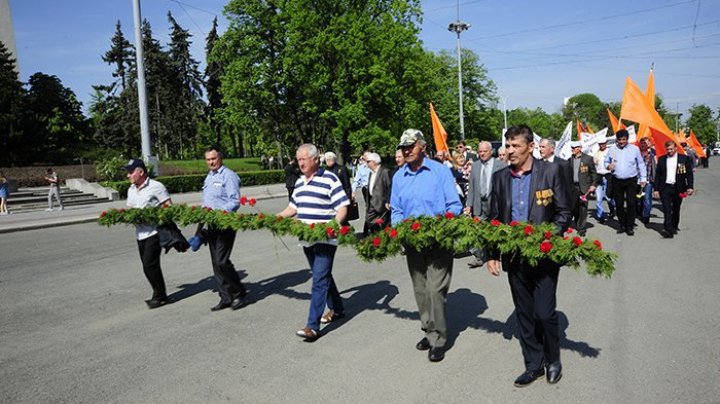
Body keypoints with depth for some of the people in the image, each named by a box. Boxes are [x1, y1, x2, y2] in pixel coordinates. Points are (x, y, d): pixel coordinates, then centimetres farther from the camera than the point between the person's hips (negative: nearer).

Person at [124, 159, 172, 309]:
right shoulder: (131, 189, 15)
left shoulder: (156, 187, -8)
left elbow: (169, 206, -8)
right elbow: (129, 208, 21)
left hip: (154, 231, -8)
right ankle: (159, 295, 22)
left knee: (150, 265, -10)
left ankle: (159, 296, 4)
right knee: (148, 266, 11)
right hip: (140, 233, 8)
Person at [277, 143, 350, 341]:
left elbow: (342, 208, -12)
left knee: (320, 279, -8)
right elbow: (293, 208, 21)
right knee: (323, 276, 18)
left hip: (325, 239, -7)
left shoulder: (329, 179, -9)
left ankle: (313, 326, -6)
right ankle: (336, 309, 35)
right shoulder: (299, 183, 13)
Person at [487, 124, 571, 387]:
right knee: (525, 314, 12)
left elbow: (563, 213, -3)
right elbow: (494, 219, 10)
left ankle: (553, 360, 25)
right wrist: (492, 254, 7)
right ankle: (534, 365, 28)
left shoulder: (550, 172, -4)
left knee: (545, 313, -3)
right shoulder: (500, 177, 6)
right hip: (514, 256, 4)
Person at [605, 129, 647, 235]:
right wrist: (608, 166, -9)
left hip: (631, 181, -2)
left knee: (631, 203, -5)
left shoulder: (634, 149, 0)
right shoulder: (612, 150, 4)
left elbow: (641, 164, 7)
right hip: (617, 181, 2)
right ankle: (621, 225, 19)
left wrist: (643, 178, 5)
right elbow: (606, 161, 15)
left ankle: (630, 226, 3)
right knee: (619, 204, 7)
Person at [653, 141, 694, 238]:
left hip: (678, 188, 0)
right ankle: (668, 230, -11)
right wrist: (656, 189, 2)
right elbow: (657, 175, 7)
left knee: (676, 209, 12)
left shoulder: (684, 159, 3)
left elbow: (689, 174, 2)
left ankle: (674, 227, 26)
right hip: (665, 188, 0)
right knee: (667, 209, -7)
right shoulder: (661, 159, 6)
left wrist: (690, 187, -7)